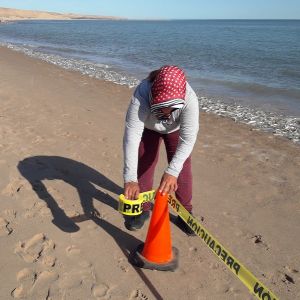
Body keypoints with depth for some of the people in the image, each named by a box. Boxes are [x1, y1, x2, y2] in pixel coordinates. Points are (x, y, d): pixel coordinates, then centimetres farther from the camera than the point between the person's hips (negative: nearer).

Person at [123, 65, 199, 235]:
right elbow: (131, 136, -47)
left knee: (182, 168, -5)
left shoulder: (190, 99, -42)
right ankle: (143, 209, 17)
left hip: (176, 129, 0)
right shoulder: (141, 96, -44)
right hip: (148, 127, 0)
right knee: (144, 165, -3)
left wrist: (172, 171, -54)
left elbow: (188, 138, -43)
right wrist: (130, 179, -53)